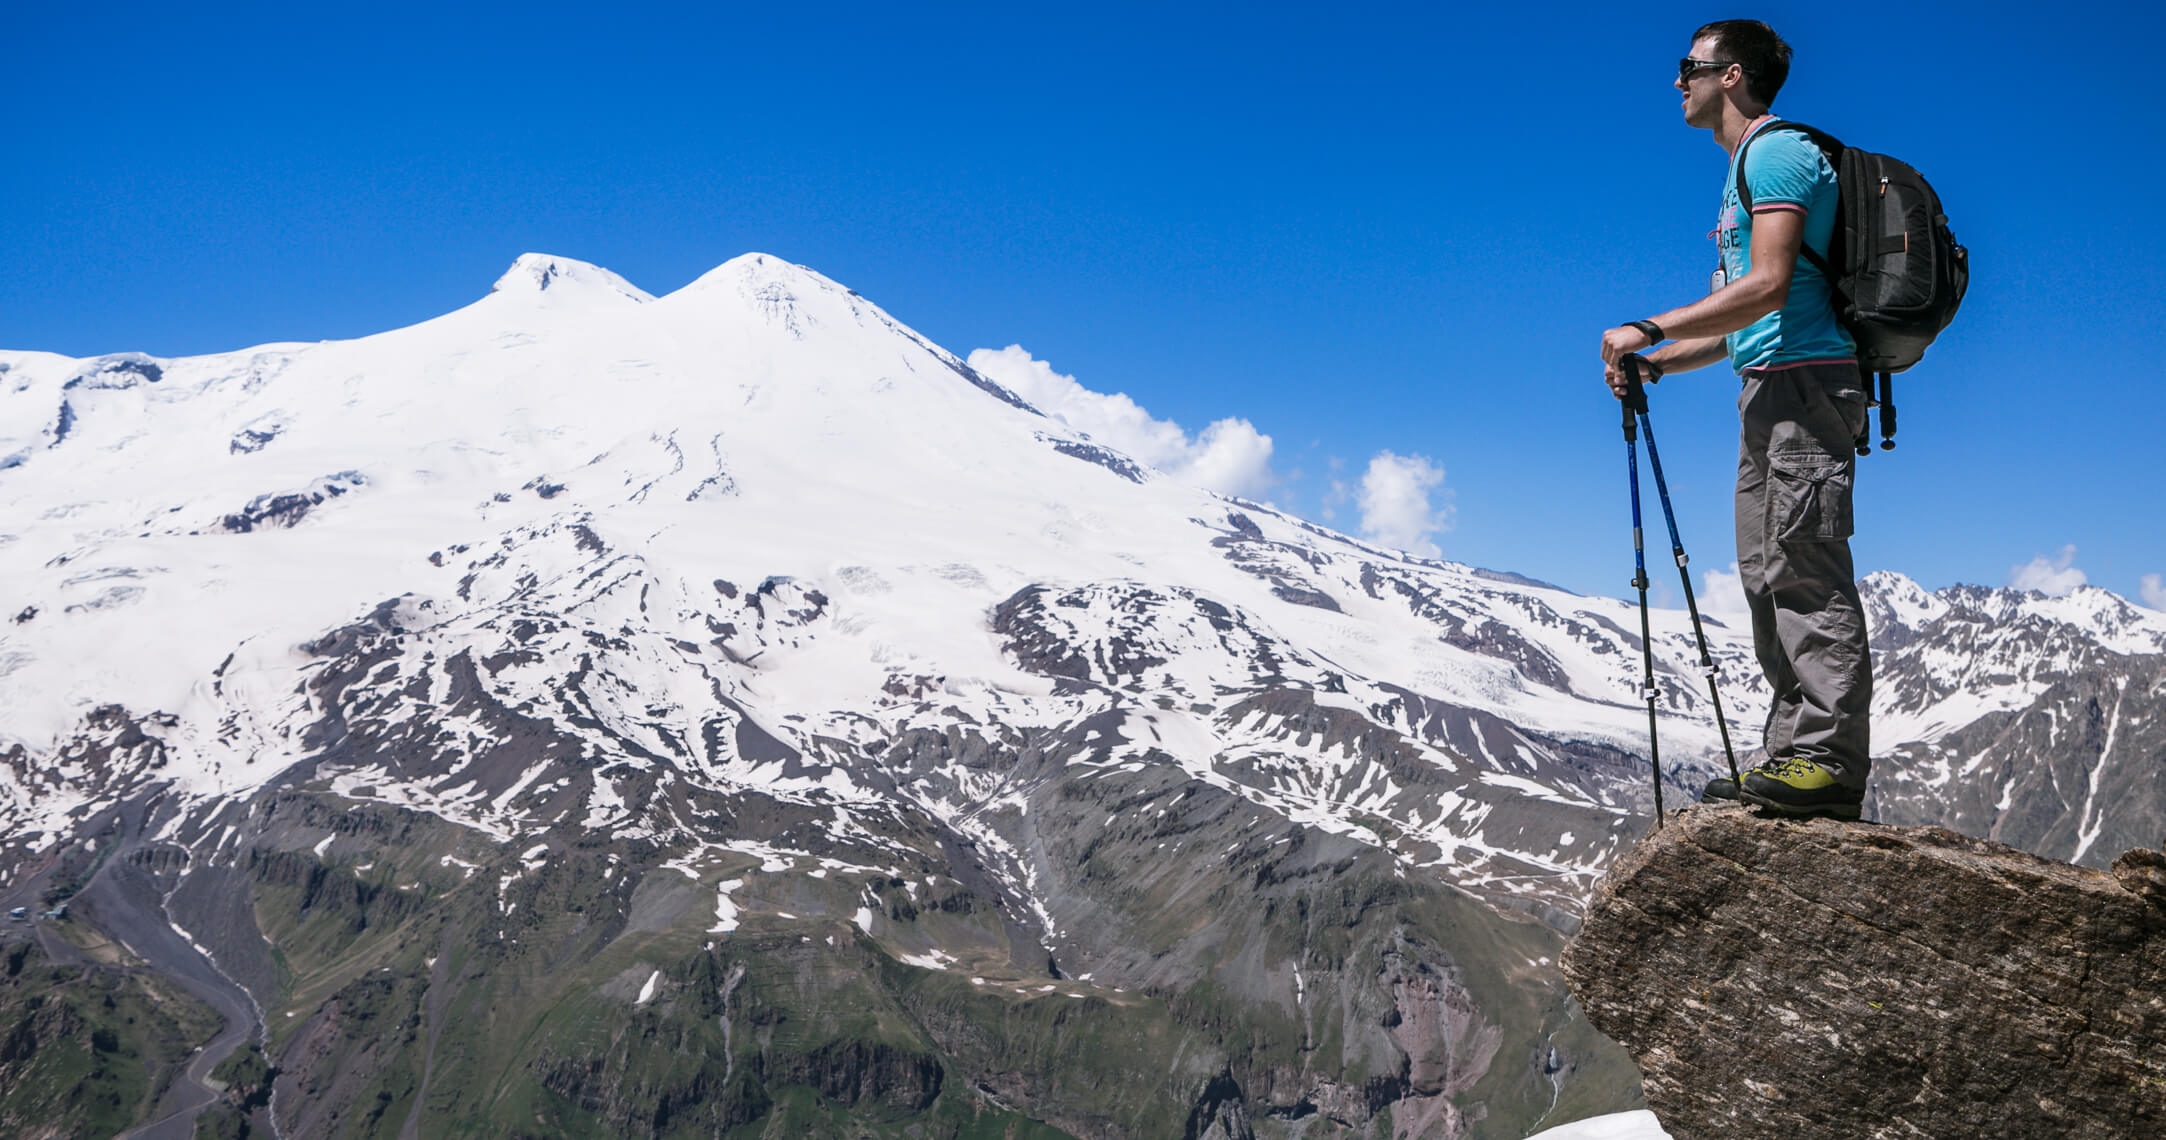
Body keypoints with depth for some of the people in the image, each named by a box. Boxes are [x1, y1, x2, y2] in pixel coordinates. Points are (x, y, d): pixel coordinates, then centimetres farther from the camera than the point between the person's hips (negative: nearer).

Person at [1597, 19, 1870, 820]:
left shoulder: (1777, 152, -7)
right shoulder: (1745, 169, 25)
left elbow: (1768, 286, -19)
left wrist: (1647, 329, -16)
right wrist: (1653, 364, 13)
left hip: (1805, 384, -10)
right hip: (1771, 392, 10)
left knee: (1805, 572, -13)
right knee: (1767, 575, 8)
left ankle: (1832, 759, -12)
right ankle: (1792, 756, 11)